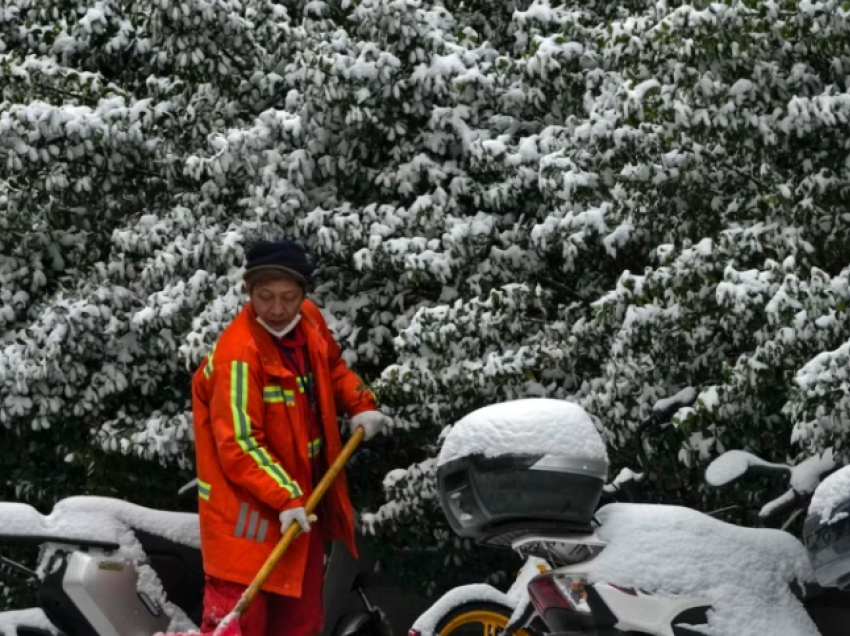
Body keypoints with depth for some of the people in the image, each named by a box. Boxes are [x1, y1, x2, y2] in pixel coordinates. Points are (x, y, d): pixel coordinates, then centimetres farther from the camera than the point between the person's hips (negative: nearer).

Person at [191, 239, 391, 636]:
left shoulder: (310, 322, 0)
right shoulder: (238, 353, -25)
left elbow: (331, 366, 23)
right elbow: (239, 445, -27)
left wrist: (360, 404, 8)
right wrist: (284, 497, -32)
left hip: (304, 497, 8)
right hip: (247, 509, -8)